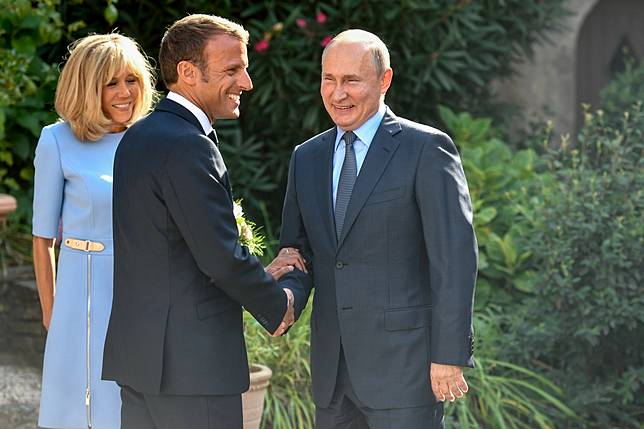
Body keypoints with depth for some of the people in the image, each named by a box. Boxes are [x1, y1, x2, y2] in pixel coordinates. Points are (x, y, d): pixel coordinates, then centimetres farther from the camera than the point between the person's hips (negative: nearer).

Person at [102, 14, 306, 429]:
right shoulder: (187, 146, -17)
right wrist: (279, 305, -1)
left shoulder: (139, 136, 13)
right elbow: (222, 258, -18)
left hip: (139, 354, 10)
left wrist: (260, 275, 13)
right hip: (189, 363, -10)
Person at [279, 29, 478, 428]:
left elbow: (455, 257, -10)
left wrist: (449, 356, -14)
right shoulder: (307, 158, 13)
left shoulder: (425, 149, -6)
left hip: (404, 362, -6)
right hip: (333, 363, 6)